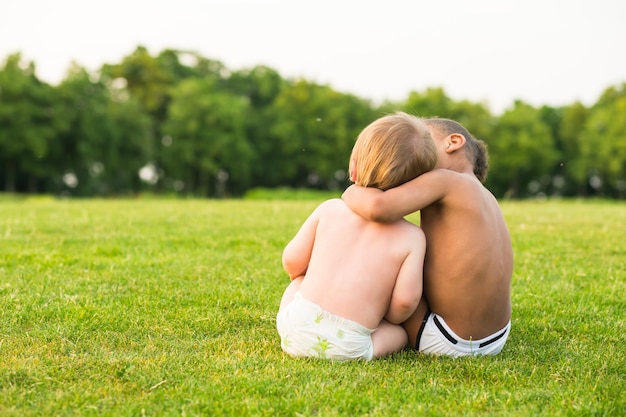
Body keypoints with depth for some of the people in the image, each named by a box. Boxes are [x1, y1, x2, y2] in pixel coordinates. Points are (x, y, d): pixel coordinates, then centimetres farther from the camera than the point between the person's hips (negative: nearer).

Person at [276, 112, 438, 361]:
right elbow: (405, 299, -12)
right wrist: (388, 319, 12)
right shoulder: (412, 237, -2)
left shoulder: (330, 209, 5)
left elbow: (292, 262, 7)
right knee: (400, 332, 27)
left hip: (297, 330, 1)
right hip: (347, 347, -1)